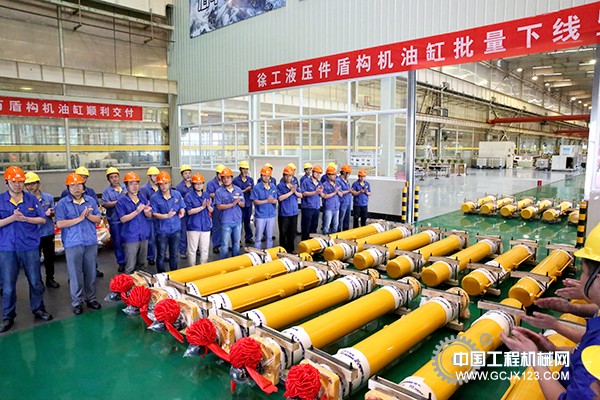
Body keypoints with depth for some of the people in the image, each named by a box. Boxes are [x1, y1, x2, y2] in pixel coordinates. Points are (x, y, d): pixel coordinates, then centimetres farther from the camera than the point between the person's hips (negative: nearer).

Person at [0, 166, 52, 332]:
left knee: (35, 281, 10)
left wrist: (25, 219, -15)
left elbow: (42, 219, 0)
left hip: (30, 247, 1)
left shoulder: (32, 199, 2)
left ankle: (38, 309, 26)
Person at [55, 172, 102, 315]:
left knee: (91, 272, 10)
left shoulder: (91, 200, 6)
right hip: (73, 243, -3)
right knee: (75, 274, 3)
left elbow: (98, 219, 5)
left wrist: (88, 215, -14)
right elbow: (60, 223, -11)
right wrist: (79, 218, -15)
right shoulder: (62, 203, -3)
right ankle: (77, 302, 15)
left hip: (91, 242, 3)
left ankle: (91, 298, 23)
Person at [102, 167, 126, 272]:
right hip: (115, 221, -1)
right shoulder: (106, 191, 2)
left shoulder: (126, 188, 9)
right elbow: (105, 204, -12)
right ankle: (121, 262, 19)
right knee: (117, 242, 6)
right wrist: (118, 202, -19)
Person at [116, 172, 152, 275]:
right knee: (130, 267, -1)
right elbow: (122, 219, -13)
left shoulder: (143, 199, 6)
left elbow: (150, 216, 7)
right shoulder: (121, 201, -6)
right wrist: (136, 212, -24)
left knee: (142, 264, 18)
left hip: (144, 235, 5)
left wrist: (146, 211, -16)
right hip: (130, 237, -4)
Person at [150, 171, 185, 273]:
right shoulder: (154, 198, -9)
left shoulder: (177, 194, 0)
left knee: (174, 254, 16)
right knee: (161, 256, 8)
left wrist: (181, 211, -16)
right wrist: (167, 216, -23)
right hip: (162, 230, -3)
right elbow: (154, 214, -10)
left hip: (176, 229, 3)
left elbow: (182, 208, 7)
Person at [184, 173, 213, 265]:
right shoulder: (188, 196, -5)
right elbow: (189, 211, -12)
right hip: (193, 227, -4)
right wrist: (202, 207, -18)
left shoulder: (207, 195, 8)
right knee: (192, 249, 5)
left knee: (205, 249, 11)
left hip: (206, 226, 4)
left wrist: (208, 206, -13)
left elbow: (211, 211, 9)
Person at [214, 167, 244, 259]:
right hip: (226, 221, -4)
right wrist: (232, 204, -20)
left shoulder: (238, 190, 6)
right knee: (225, 244, 1)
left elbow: (243, 205, 8)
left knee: (236, 242, 14)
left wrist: (239, 202, -15)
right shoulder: (219, 192, -6)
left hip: (238, 220, 4)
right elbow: (218, 206, -12)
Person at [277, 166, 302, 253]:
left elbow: (300, 195, 7)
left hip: (294, 212, 5)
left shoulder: (294, 185, 9)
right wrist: (291, 192, -18)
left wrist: (295, 192, -12)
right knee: (283, 233, 4)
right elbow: (280, 198, -18)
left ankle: (291, 250, 28)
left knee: (292, 233, 14)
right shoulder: (280, 186, -7)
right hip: (284, 213, -5)